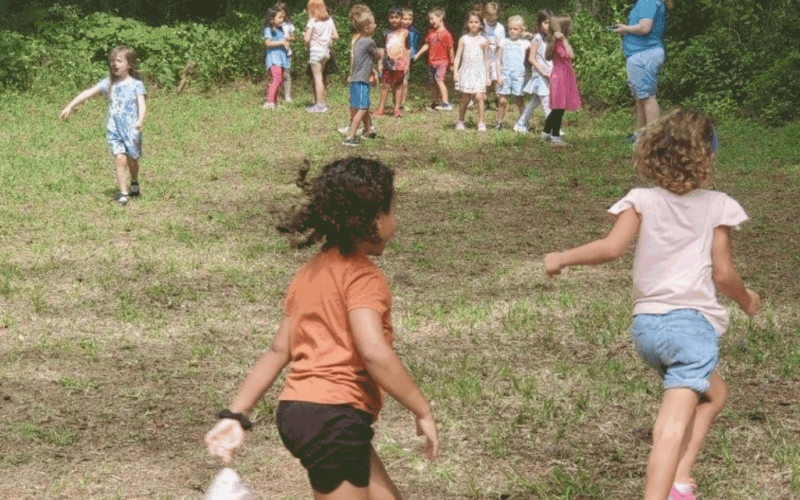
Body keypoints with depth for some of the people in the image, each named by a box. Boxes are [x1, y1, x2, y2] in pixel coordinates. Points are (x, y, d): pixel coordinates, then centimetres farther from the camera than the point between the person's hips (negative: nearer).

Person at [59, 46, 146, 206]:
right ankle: (123, 193, -10)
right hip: (114, 130, 2)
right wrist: (70, 106, 3)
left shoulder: (136, 84, -4)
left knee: (132, 160, 9)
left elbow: (142, 105, -14)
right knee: (120, 159, -13)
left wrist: (140, 120, -33)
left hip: (131, 129, -2)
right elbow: (89, 93, 7)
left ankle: (134, 184, 39)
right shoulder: (109, 83, 6)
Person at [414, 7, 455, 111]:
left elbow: (450, 49, -8)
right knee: (433, 83, 12)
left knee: (439, 79, -19)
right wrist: (418, 54, 16)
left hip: (441, 61, -8)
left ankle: (446, 103, -19)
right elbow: (427, 44, 19)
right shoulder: (431, 32, 10)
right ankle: (434, 103, 21)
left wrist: (452, 63, -4)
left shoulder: (445, 34, -12)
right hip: (432, 62, 8)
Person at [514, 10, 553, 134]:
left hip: (548, 76, 8)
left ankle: (520, 124, 25)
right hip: (540, 76, -8)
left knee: (535, 102, 15)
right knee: (547, 103, -12)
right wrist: (542, 71, -16)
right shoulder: (538, 38, -9)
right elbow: (531, 58, -12)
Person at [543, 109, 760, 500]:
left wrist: (563, 258, 7)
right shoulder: (717, 206, 3)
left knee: (713, 393, 27)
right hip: (691, 320, -5)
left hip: (646, 324, 5)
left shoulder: (642, 200, 7)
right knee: (676, 419, -14)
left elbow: (612, 247, -6)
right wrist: (747, 300, 21)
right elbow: (722, 274, 2)